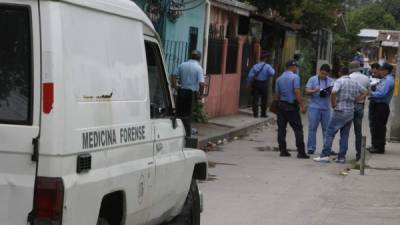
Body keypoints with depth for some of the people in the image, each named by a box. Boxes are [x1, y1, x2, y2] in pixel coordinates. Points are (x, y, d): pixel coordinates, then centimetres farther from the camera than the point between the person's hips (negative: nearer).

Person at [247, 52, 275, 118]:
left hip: (256, 83, 2)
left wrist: (249, 84, 7)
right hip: (264, 84, -2)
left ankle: (255, 113, 2)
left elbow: (250, 76, -2)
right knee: (264, 100, 9)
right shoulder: (268, 66, -7)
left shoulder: (255, 66, 0)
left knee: (255, 99, 4)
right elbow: (272, 73, -24)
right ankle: (263, 113, 13)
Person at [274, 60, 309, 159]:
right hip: (292, 106, -6)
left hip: (281, 106, 6)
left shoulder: (279, 79, 11)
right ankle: (301, 152, -9)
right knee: (298, 129, -4)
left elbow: (276, 94, 12)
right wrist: (302, 106, -14)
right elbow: (297, 92, -15)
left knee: (281, 128, 8)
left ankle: (283, 151, 6)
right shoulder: (295, 77, -8)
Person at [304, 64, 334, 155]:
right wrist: (314, 91, -21)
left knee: (327, 128, 4)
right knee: (312, 128, -3)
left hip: (326, 108, 2)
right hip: (314, 107, -2)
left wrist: (329, 92, -17)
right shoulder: (312, 79, 2)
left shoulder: (330, 81, 10)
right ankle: (311, 148, 2)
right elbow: (307, 91, -2)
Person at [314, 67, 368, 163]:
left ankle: (325, 155, -8)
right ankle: (342, 157, 8)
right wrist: (356, 99, 11)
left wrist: (333, 104, -13)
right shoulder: (355, 83, 10)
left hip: (340, 111, -6)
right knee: (345, 135, 10)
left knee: (330, 133, -2)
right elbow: (365, 92, 19)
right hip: (351, 111, 6)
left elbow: (333, 92, -26)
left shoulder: (339, 81, -10)